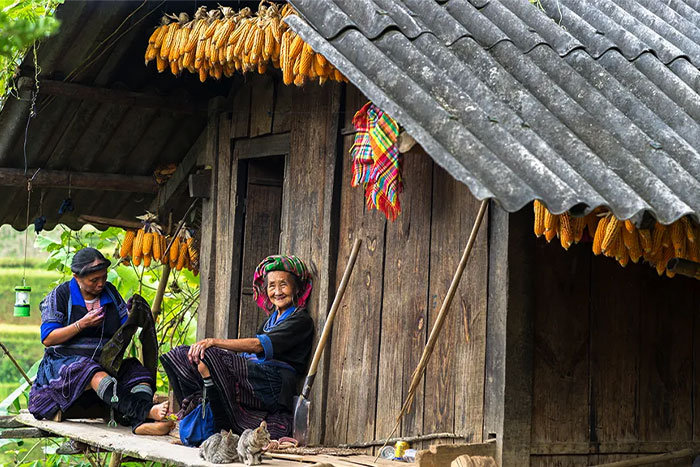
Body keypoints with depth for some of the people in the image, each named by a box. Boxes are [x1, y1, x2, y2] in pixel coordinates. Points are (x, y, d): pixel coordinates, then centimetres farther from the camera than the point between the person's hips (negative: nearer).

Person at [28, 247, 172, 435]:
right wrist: (82, 324, -14)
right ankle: (147, 411, -61)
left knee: (140, 373, -26)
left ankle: (142, 422, -55)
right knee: (96, 375, -39)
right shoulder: (60, 295, 1)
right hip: (66, 361, -5)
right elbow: (47, 339, -5)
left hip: (106, 361, 5)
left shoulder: (110, 292, 13)